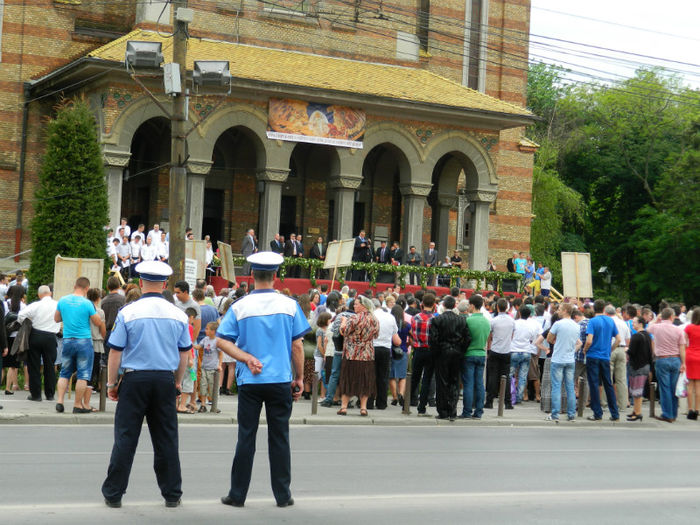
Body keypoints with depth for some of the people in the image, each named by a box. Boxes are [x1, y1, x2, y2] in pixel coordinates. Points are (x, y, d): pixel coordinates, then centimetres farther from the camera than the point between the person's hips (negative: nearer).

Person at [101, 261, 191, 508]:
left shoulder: (128, 312, -6)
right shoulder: (178, 315, 3)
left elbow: (115, 351, -5)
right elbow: (184, 353, 9)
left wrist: (111, 383, 4)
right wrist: (178, 381, 20)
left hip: (135, 379, -2)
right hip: (165, 380, 2)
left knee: (125, 437, 4)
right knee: (166, 438, 9)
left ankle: (113, 493, 9)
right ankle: (172, 494, 14)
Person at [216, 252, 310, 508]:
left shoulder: (240, 307, -2)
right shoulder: (289, 305, -2)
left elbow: (221, 340, -6)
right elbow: (297, 345, 0)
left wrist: (248, 358, -6)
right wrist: (299, 378, 7)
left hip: (250, 381, 0)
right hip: (281, 381, 0)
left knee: (246, 437, 7)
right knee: (279, 438, 7)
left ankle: (237, 494, 12)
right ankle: (283, 495, 12)